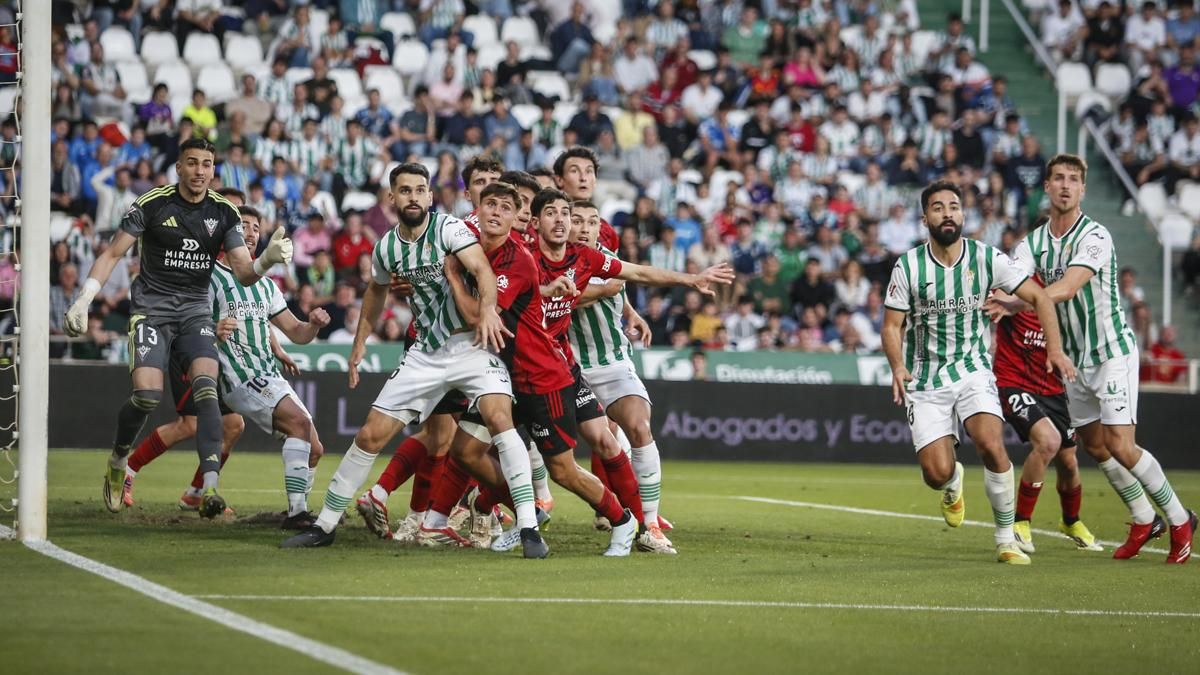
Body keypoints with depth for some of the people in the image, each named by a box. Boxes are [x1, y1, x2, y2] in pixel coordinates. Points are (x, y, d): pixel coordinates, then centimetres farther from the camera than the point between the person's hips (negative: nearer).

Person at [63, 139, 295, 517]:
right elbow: (113, 253, -2)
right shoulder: (152, 204, -6)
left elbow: (243, 273, -2)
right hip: (151, 308, -2)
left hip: (196, 312, 2)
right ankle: (118, 463, 11)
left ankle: (210, 486, -28)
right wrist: (83, 300, -10)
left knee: (206, 387, -21)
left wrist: (267, 260, -24)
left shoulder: (224, 213, 2)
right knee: (147, 394, -19)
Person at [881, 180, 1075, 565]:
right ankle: (953, 484, 32)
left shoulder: (987, 259, -5)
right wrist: (897, 366, -20)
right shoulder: (908, 267, -6)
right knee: (937, 473, -10)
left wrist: (1055, 349, -13)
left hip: (973, 371, 0)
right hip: (925, 379, 0)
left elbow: (1037, 297, -1)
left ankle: (1006, 540, -9)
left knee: (991, 445, -26)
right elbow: (892, 325, -1)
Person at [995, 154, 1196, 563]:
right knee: (1093, 445, 9)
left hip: (1112, 351, -7)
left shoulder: (1094, 236, -17)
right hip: (1076, 357, 7)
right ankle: (1143, 521, 26)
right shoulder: (1033, 243, 3)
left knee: (1119, 446, -12)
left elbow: (1068, 287, -31)